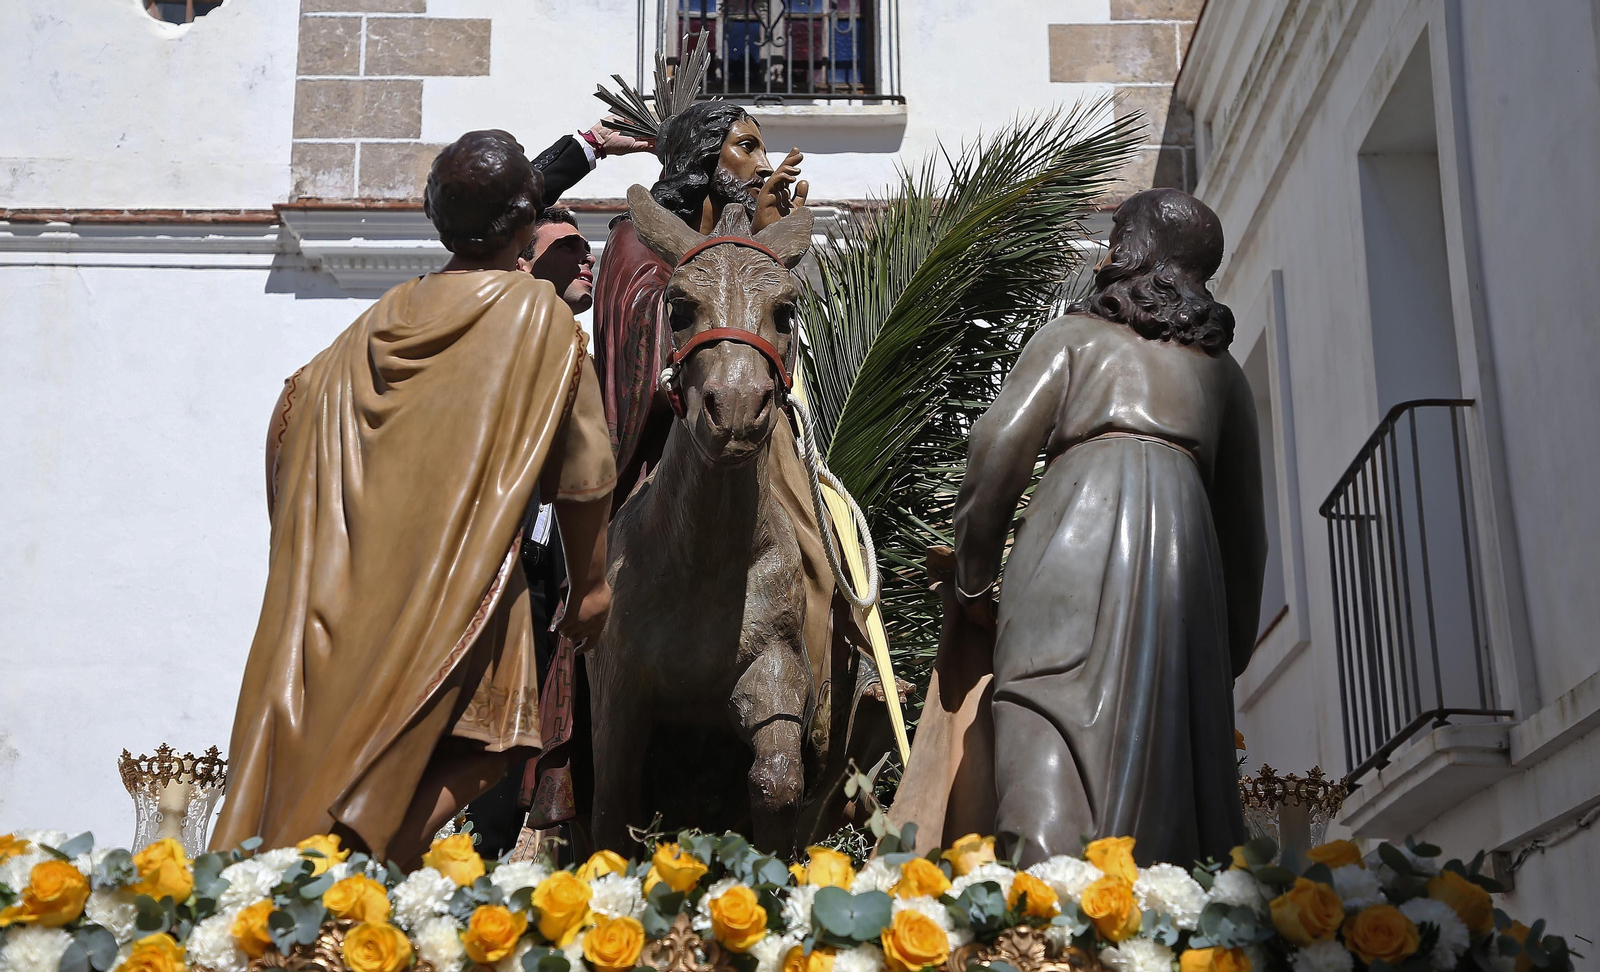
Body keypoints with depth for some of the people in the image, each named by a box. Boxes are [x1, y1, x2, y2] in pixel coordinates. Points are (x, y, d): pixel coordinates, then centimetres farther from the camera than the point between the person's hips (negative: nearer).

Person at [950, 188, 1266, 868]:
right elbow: (1245, 519, 23)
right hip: (1184, 535, 4)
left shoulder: (1074, 336, 16)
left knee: (1051, 710, -13)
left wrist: (973, 577, 9)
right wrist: (1234, 645, 26)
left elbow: (997, 453, 2)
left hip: (1081, 515, -4)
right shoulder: (1221, 369, 27)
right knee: (1173, 729, 2)